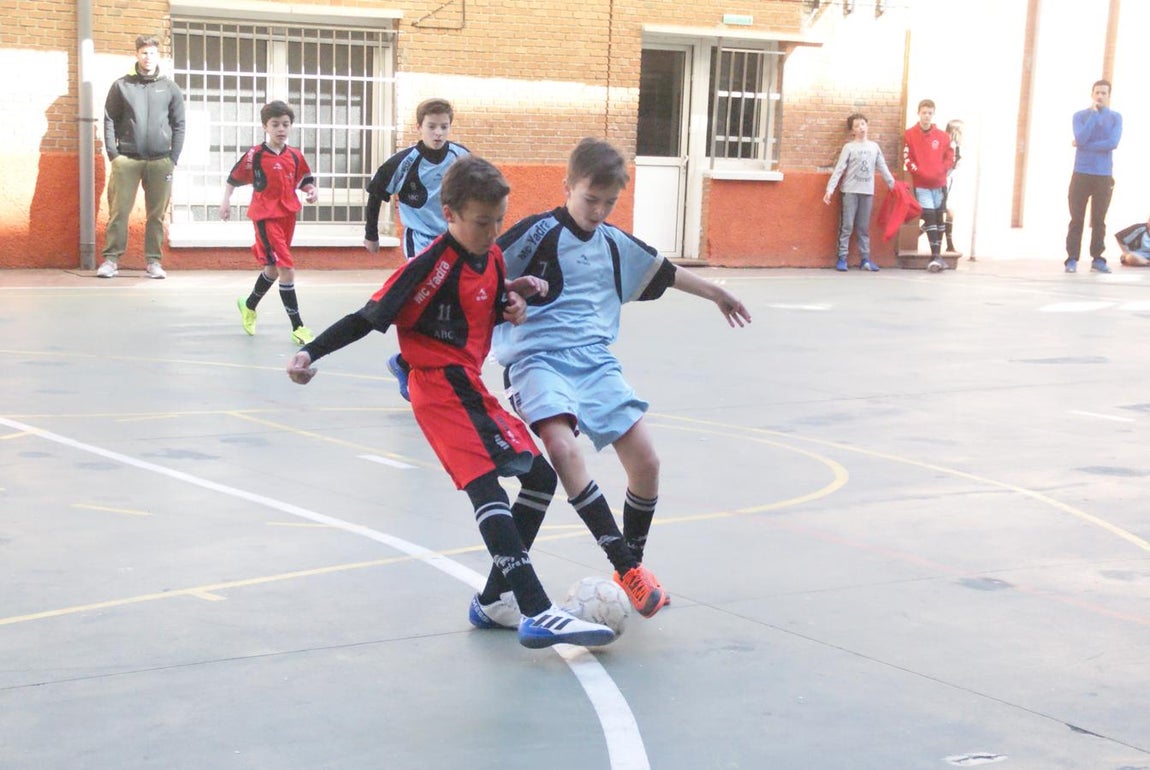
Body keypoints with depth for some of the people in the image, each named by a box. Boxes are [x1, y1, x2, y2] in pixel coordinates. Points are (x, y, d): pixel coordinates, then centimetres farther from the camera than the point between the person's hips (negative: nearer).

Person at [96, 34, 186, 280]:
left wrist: (173, 158, 1)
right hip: (127, 160, -1)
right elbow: (109, 120, 6)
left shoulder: (170, 88, 9)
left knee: (157, 215, 3)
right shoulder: (122, 86, 7)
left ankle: (154, 261, 9)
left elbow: (179, 125, 8)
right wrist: (113, 154, -4)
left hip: (160, 162, 1)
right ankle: (111, 259, 1)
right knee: (119, 211, -3)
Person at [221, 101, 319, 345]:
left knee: (273, 269, 20)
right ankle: (297, 327, -12)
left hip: (288, 216, 6)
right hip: (266, 217, -6)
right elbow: (233, 178, 2)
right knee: (286, 270, -15)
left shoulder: (295, 156, 5)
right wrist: (226, 201, -8)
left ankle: (249, 306, 47)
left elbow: (303, 180, 14)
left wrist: (311, 190, -6)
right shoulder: (255, 155, -7)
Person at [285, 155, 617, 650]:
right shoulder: (433, 265, -16)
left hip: (471, 389, 10)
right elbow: (370, 317, -15)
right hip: (443, 391, -10)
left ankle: (494, 601, 16)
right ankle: (538, 615, -30)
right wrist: (311, 353, -24)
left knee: (540, 478, 10)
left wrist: (513, 299, 1)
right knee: (486, 487, -23)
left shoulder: (492, 257, 8)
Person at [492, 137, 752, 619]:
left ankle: (633, 564, 16)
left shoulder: (615, 244, 16)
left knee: (645, 461, -6)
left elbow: (662, 271, 32)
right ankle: (624, 566, -28)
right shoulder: (540, 231, -3)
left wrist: (716, 294, 43)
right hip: (538, 358, -6)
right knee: (562, 447, -31)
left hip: (594, 359, 6)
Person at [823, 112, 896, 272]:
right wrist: (830, 189, -14)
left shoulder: (874, 147, 10)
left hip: (868, 192, 3)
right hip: (850, 191, -3)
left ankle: (865, 259, 11)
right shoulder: (849, 147, -1)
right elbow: (839, 169, -6)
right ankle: (842, 258, 0)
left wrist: (893, 185, 10)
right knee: (847, 226, -3)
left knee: (864, 227, 8)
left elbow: (883, 168, 14)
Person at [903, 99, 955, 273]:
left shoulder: (942, 136, 3)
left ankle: (937, 255, 16)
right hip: (921, 185, -3)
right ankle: (936, 256, -12)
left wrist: (940, 172, -9)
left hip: (939, 183, 3)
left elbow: (950, 158, 6)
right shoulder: (910, 135, -2)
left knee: (938, 219, 8)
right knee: (929, 218, -11)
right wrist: (920, 172, -15)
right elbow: (907, 159, -5)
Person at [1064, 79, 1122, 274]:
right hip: (1081, 174, -1)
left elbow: (1112, 143, -11)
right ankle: (1072, 259, -1)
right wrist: (1094, 113, -9)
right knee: (1077, 219, -2)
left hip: (1104, 176, 1)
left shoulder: (1115, 117, 5)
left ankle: (1097, 259, 8)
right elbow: (1081, 138, -13)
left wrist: (1083, 145, -10)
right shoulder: (1080, 116, 5)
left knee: (1099, 220, 3)